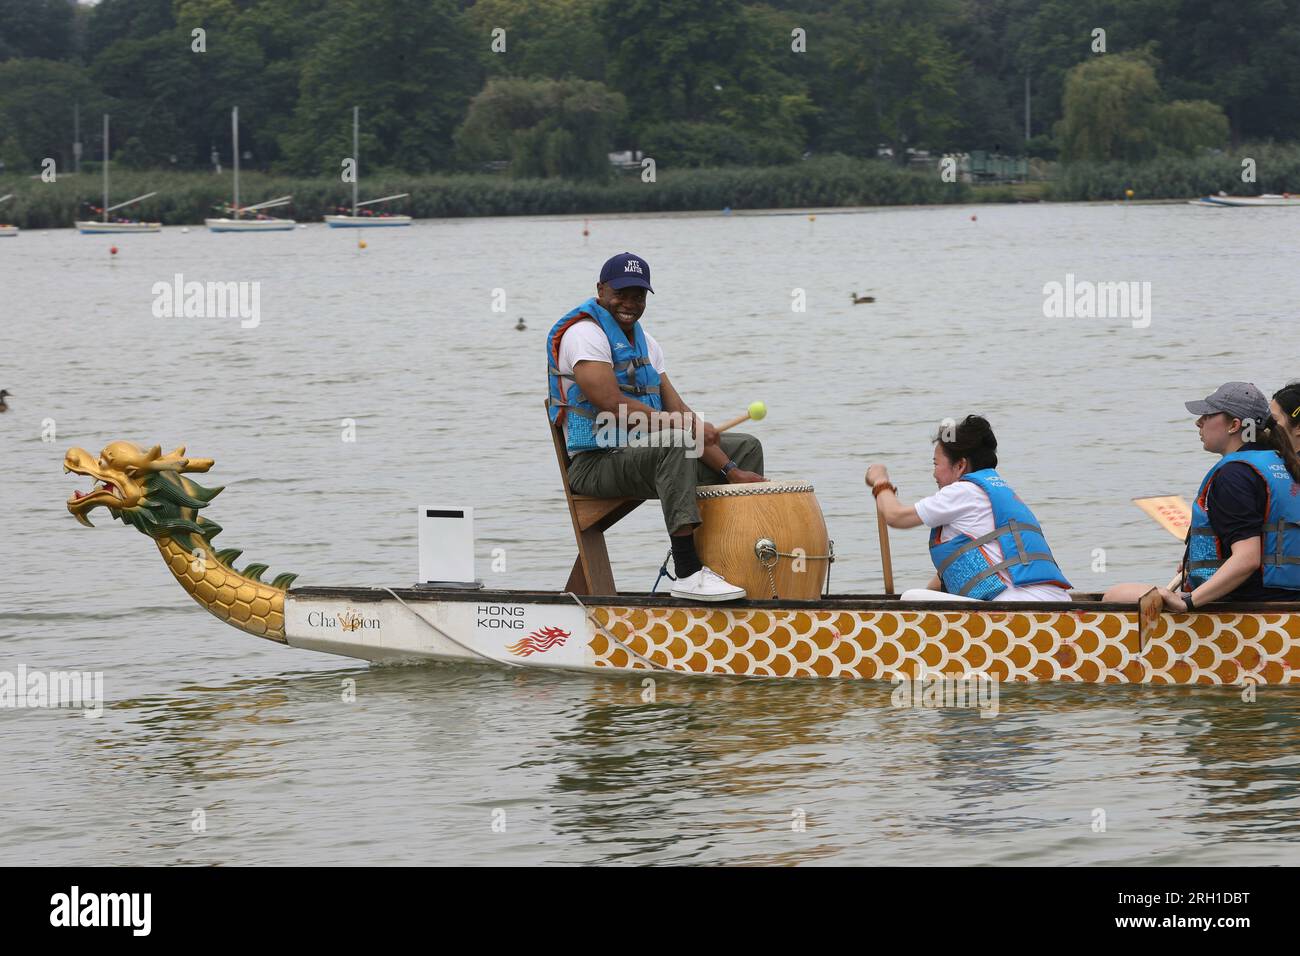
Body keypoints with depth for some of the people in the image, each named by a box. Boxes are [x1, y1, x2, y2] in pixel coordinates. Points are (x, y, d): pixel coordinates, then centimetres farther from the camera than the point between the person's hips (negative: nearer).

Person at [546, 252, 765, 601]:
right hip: (597, 462, -9)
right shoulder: (584, 333, -11)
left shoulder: (642, 340, 16)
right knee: (677, 443, -37)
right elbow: (612, 405, -24)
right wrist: (687, 428, -25)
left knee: (746, 447, 10)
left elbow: (677, 408, 11)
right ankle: (688, 575, -44)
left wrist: (730, 470, 0)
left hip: (643, 450, 9)